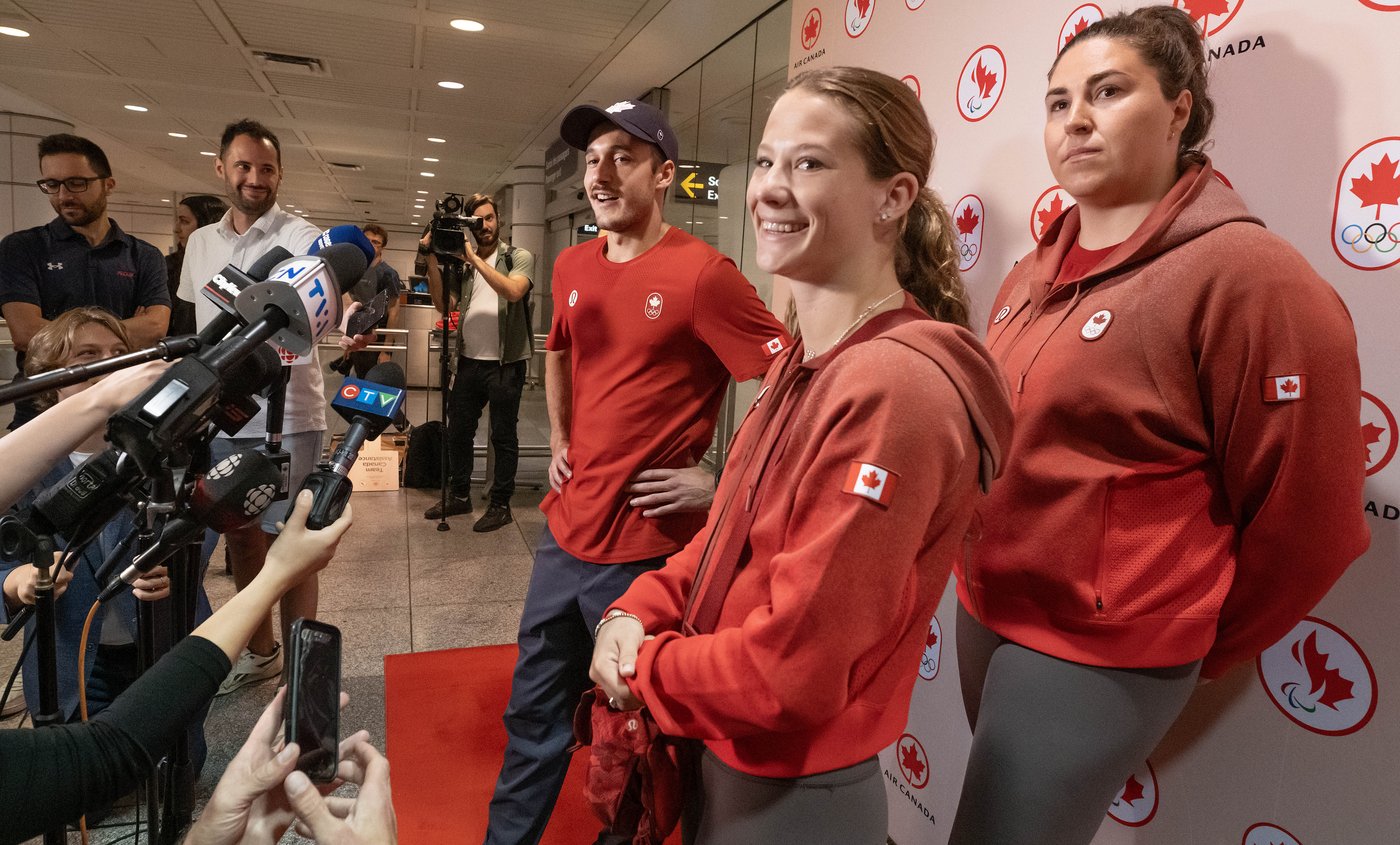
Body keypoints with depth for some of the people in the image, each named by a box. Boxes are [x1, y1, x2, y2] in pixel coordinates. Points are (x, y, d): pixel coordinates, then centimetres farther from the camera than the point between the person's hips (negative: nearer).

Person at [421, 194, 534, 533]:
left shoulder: (519, 257, -1)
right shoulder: (463, 263, 10)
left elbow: (514, 291, -21)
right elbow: (444, 304, 1)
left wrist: (475, 259, -19)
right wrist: (433, 260, -7)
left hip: (505, 364, -5)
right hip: (469, 361, 5)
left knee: (503, 436, 4)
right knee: (458, 431, 13)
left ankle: (500, 505, 15)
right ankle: (460, 496, 29)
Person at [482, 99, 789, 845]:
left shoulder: (701, 272, -17)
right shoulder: (572, 267, 6)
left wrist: (720, 483, -15)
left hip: (647, 548, -7)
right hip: (564, 531, 7)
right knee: (533, 712, 22)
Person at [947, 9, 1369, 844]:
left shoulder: (1244, 272, -17)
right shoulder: (1033, 277, 5)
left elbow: (1307, 520, -12)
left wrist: (1188, 648, 0)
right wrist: (983, 591, 17)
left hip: (1097, 652, -6)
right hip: (987, 611, 7)